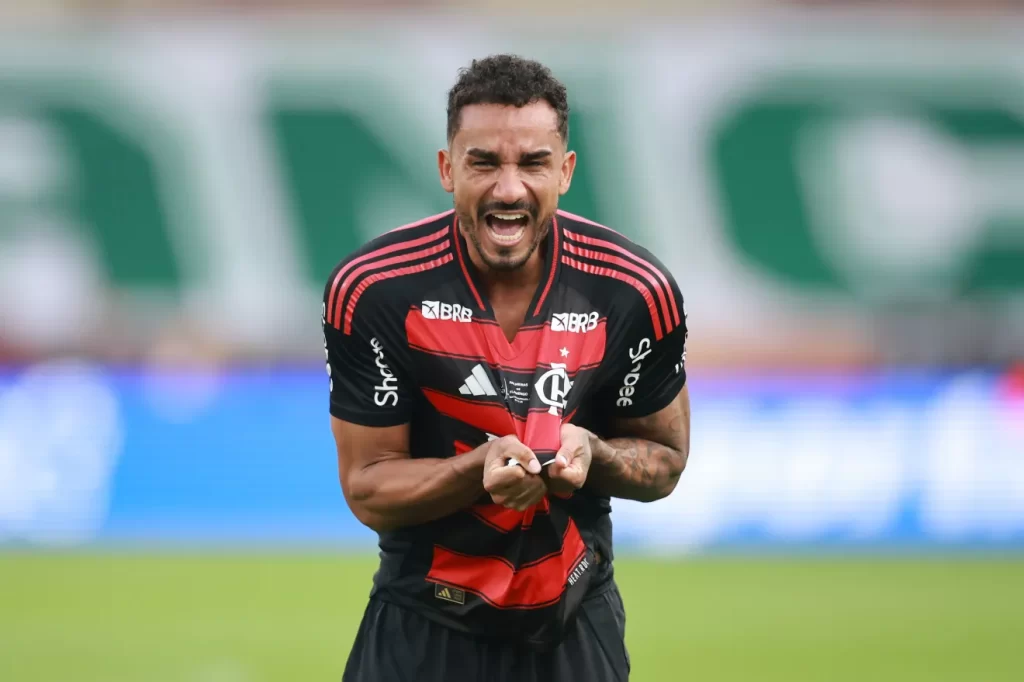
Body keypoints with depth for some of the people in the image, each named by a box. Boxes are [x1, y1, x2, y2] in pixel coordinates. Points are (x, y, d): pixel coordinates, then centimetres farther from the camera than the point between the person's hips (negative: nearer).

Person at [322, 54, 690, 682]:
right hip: (423, 626, -2)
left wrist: (592, 454, -22)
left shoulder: (636, 292, -14)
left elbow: (664, 460, 0)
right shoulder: (371, 291, -18)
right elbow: (367, 488, -13)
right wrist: (483, 466, -31)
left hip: (575, 624, 2)